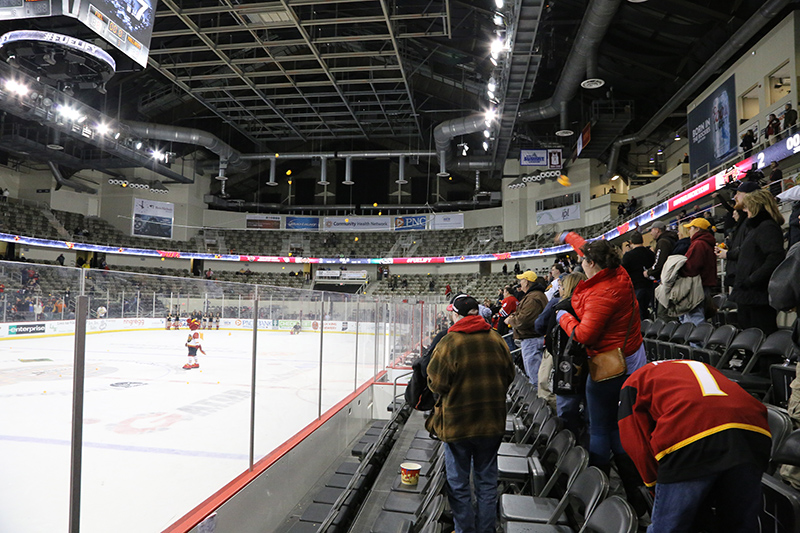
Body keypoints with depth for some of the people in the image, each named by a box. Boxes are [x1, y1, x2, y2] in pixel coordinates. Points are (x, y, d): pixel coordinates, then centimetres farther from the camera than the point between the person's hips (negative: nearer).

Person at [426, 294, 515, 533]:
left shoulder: (449, 342, -16)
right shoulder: (495, 338, -3)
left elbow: (436, 383, -13)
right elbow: (508, 375, 7)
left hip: (458, 423, -4)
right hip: (492, 422, 4)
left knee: (458, 482, 14)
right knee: (487, 480, 18)